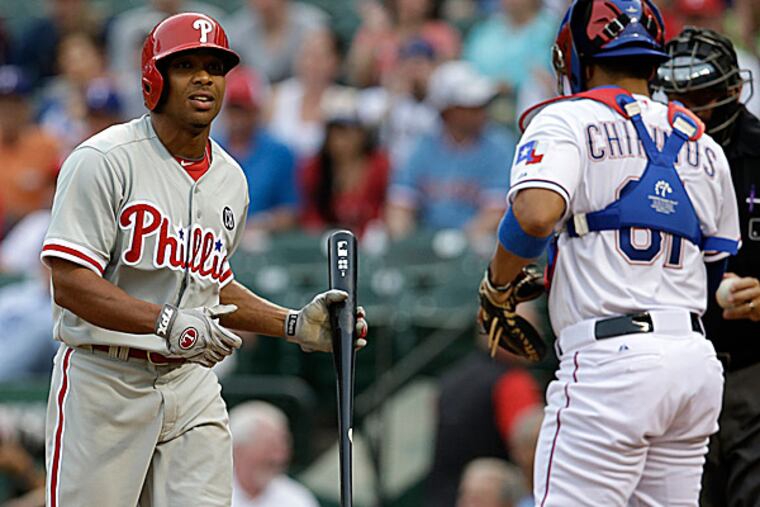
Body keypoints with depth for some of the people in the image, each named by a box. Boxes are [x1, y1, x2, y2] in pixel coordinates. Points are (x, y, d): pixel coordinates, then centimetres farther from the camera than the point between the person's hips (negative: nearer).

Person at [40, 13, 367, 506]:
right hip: (104, 379, -6)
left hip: (191, 382, 6)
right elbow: (70, 282, -17)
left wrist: (295, 324, 12)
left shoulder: (230, 179, 13)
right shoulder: (104, 161, -10)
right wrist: (168, 323, -27)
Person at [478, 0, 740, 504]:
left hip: (610, 359, -6)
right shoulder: (705, 148, 20)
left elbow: (535, 215, -17)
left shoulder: (567, 120, 1)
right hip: (697, 358, 6)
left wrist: (497, 288, -2)